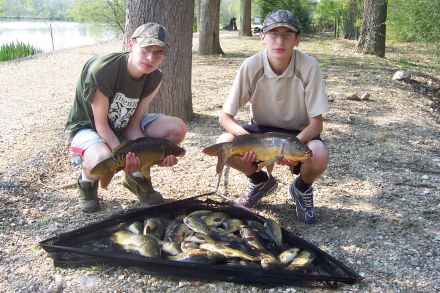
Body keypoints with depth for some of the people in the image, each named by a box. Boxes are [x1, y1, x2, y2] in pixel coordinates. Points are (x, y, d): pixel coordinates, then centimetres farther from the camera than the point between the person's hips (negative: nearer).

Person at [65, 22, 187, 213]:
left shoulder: (154, 79, -12)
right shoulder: (101, 70, -30)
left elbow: (133, 126, -11)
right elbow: (100, 124, -23)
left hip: (123, 127, 6)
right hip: (86, 126, -6)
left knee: (177, 129, -15)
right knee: (104, 160, -42)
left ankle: (137, 177, 8)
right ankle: (87, 182, 0)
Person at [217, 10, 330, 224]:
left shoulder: (309, 66, -22)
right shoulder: (251, 66, -19)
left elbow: (316, 123, -18)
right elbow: (225, 116, -16)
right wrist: (245, 137, -36)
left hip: (298, 133, -1)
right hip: (260, 130, 2)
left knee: (319, 156, -34)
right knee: (224, 145, -26)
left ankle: (302, 188, 5)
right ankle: (260, 181, 7)